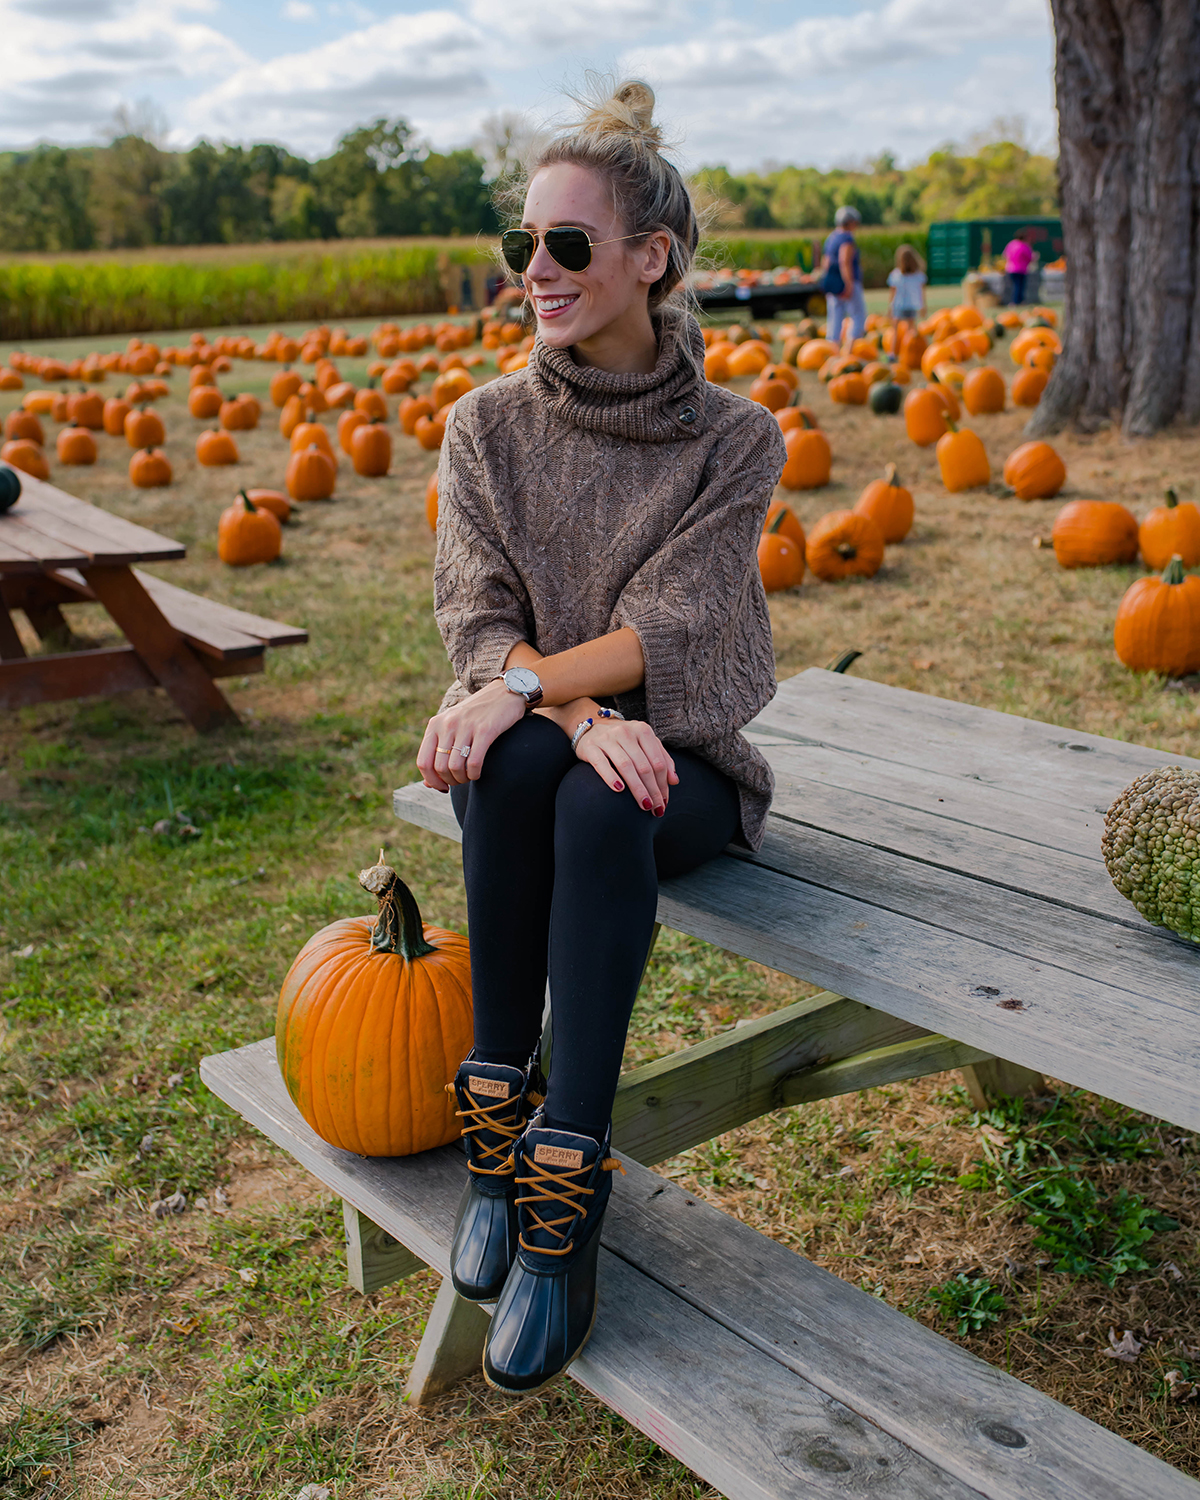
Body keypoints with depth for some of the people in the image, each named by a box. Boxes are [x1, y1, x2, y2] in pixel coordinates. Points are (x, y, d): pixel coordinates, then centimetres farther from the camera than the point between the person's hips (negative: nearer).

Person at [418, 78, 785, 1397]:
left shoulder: (734, 441, -3)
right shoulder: (487, 426, 3)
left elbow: (668, 634, -12)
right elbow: (475, 622, -6)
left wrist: (527, 679, -27)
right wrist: (574, 707, -24)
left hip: (677, 764, -1)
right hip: (528, 732, 2)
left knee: (600, 806, -36)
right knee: (519, 762, -35)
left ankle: (563, 1189, -30)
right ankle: (495, 1114, -22)